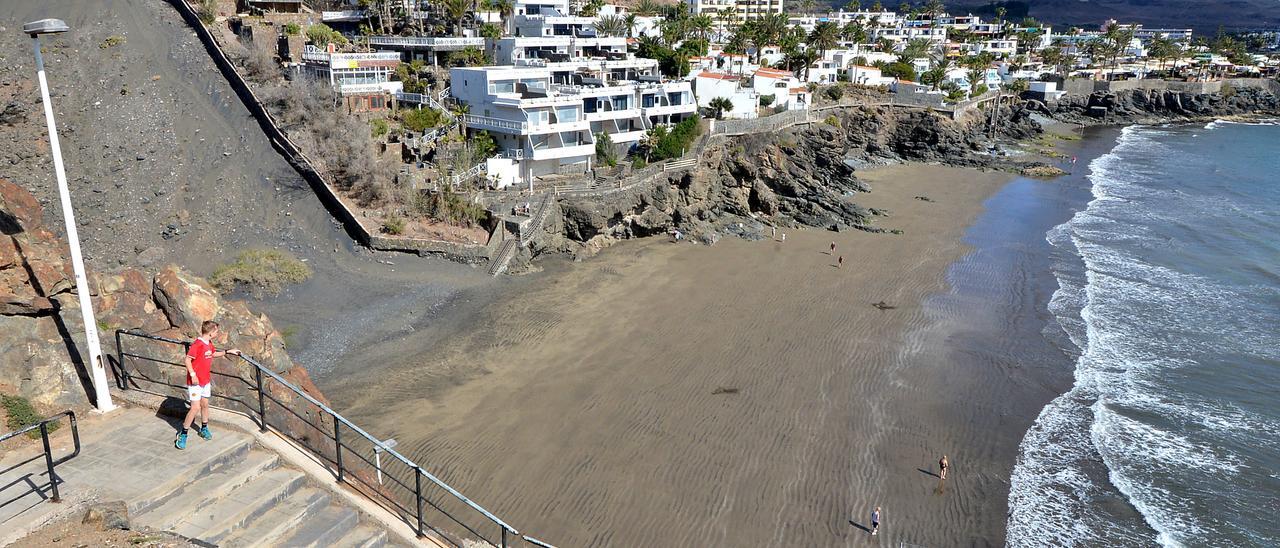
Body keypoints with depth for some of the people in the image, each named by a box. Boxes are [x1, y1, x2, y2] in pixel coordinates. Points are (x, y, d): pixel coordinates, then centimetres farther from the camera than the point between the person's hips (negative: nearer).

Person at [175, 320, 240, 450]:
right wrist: (193, 375, -25)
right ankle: (183, 434, 3)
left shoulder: (209, 344, 7)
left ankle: (204, 429, 32)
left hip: (206, 380, 8)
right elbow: (187, 359, -23)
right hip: (195, 381, -8)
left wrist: (228, 352, 25)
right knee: (195, 407, -9)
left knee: (205, 405, 16)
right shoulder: (197, 344, -21)